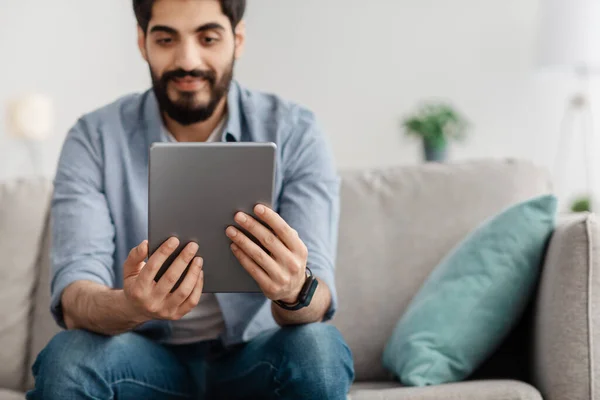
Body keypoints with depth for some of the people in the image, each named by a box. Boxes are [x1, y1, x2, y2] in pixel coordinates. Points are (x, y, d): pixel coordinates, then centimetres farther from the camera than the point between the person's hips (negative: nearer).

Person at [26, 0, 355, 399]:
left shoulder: (295, 133, -7)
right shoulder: (95, 139, -6)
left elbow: (317, 300, -17)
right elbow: (73, 300, -17)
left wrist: (296, 293, -42)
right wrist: (129, 307, -42)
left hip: (251, 358, 0)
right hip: (148, 357, 1)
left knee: (319, 349, -32)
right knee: (66, 358, -31)